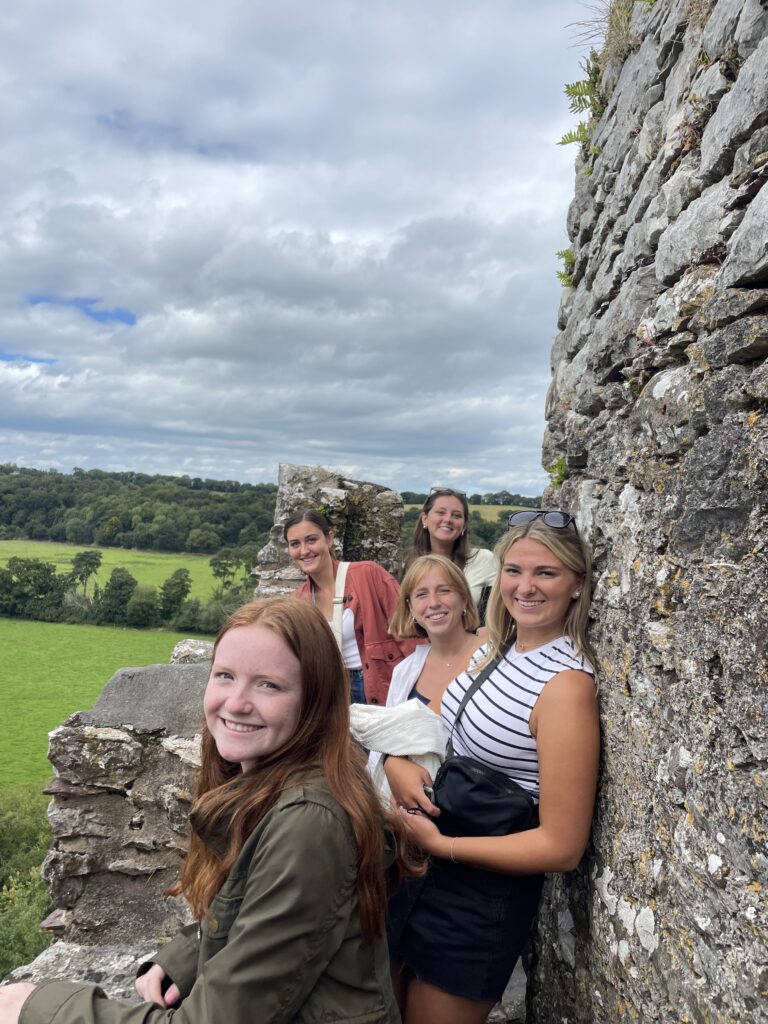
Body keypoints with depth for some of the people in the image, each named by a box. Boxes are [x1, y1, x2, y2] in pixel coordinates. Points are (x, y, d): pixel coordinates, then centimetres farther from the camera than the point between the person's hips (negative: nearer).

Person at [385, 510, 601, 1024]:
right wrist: (397, 760, -14)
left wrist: (437, 844, -23)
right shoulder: (496, 646, -2)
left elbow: (562, 847, -24)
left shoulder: (566, 684, -25)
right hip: (420, 871, 7)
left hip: (483, 898, -7)